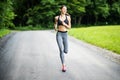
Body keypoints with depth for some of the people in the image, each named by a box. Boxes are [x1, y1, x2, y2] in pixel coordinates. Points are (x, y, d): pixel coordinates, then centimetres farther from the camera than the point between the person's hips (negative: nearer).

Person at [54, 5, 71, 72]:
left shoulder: (68, 17, 4)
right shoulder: (57, 17, 3)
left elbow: (69, 27, 4)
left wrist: (65, 24, -15)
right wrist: (55, 28, -8)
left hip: (65, 35, 2)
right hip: (59, 34, -2)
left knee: (66, 51, 2)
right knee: (61, 50, -15)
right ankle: (63, 65, -8)